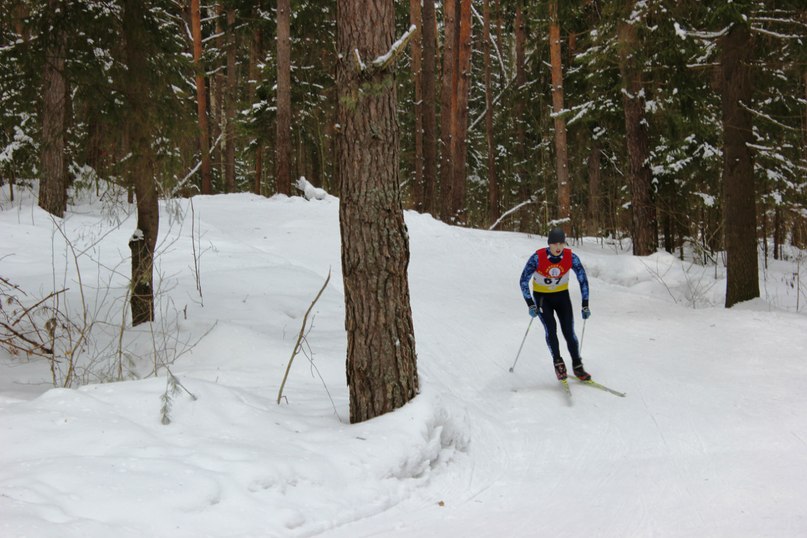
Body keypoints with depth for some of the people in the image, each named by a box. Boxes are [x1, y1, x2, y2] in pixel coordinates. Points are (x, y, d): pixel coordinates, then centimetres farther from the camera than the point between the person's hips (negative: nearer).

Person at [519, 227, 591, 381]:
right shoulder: (538, 257, -24)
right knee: (550, 328, -21)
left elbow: (583, 279, -7)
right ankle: (558, 362, -6)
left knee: (569, 332, -8)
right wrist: (530, 305, -21)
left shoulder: (571, 257, -19)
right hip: (542, 296, -2)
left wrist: (585, 305, -10)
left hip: (562, 296, 2)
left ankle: (577, 366, 5)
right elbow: (524, 281, -16)